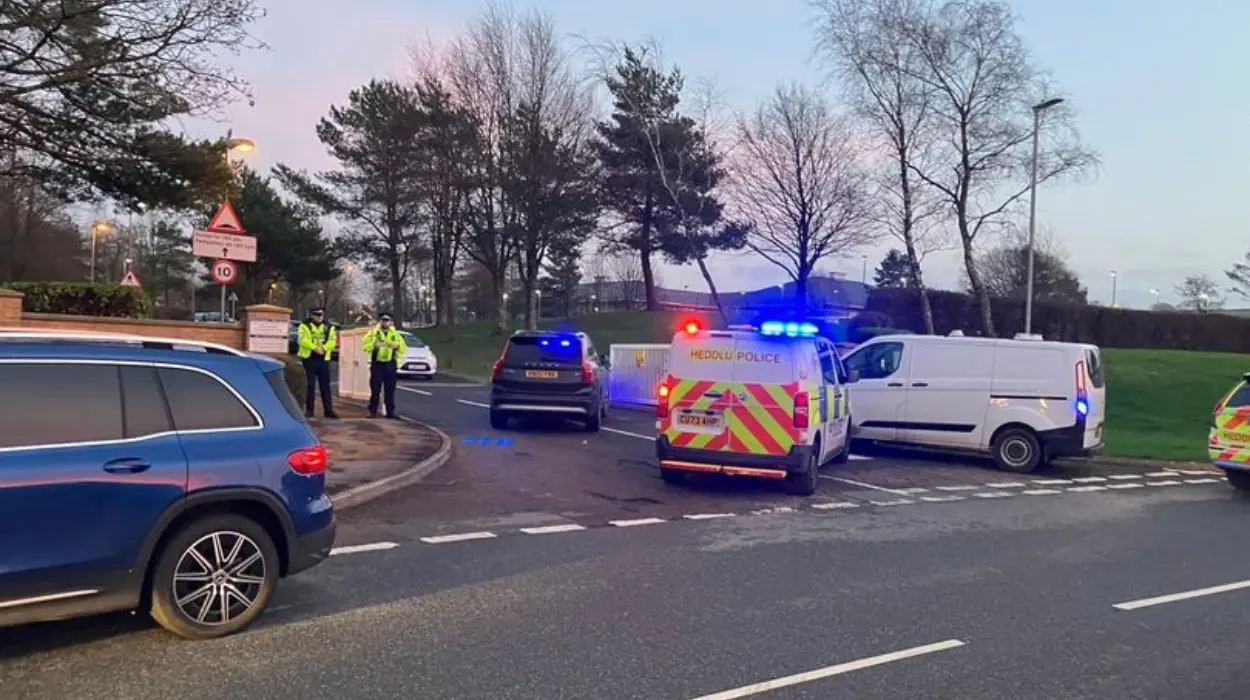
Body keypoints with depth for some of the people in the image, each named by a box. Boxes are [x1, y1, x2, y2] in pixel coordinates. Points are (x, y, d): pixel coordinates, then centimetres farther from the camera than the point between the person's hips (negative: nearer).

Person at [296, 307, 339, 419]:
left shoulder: (329, 327, 12)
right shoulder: (305, 326, 2)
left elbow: (332, 341, 0)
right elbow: (303, 340, -13)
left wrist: (323, 348, -17)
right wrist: (315, 348, -23)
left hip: (323, 359, 3)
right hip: (309, 358, -3)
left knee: (325, 385, 4)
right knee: (310, 385, 1)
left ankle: (328, 410, 7)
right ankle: (309, 410, 8)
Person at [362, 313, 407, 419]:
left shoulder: (395, 334, 12)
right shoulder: (373, 333, 5)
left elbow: (404, 349, 7)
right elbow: (364, 346, -5)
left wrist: (397, 346, -13)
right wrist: (374, 344, -21)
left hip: (390, 364, 2)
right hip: (377, 364, -2)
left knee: (390, 390, 4)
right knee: (375, 389, -1)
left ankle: (390, 411, 9)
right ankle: (373, 411, 5)